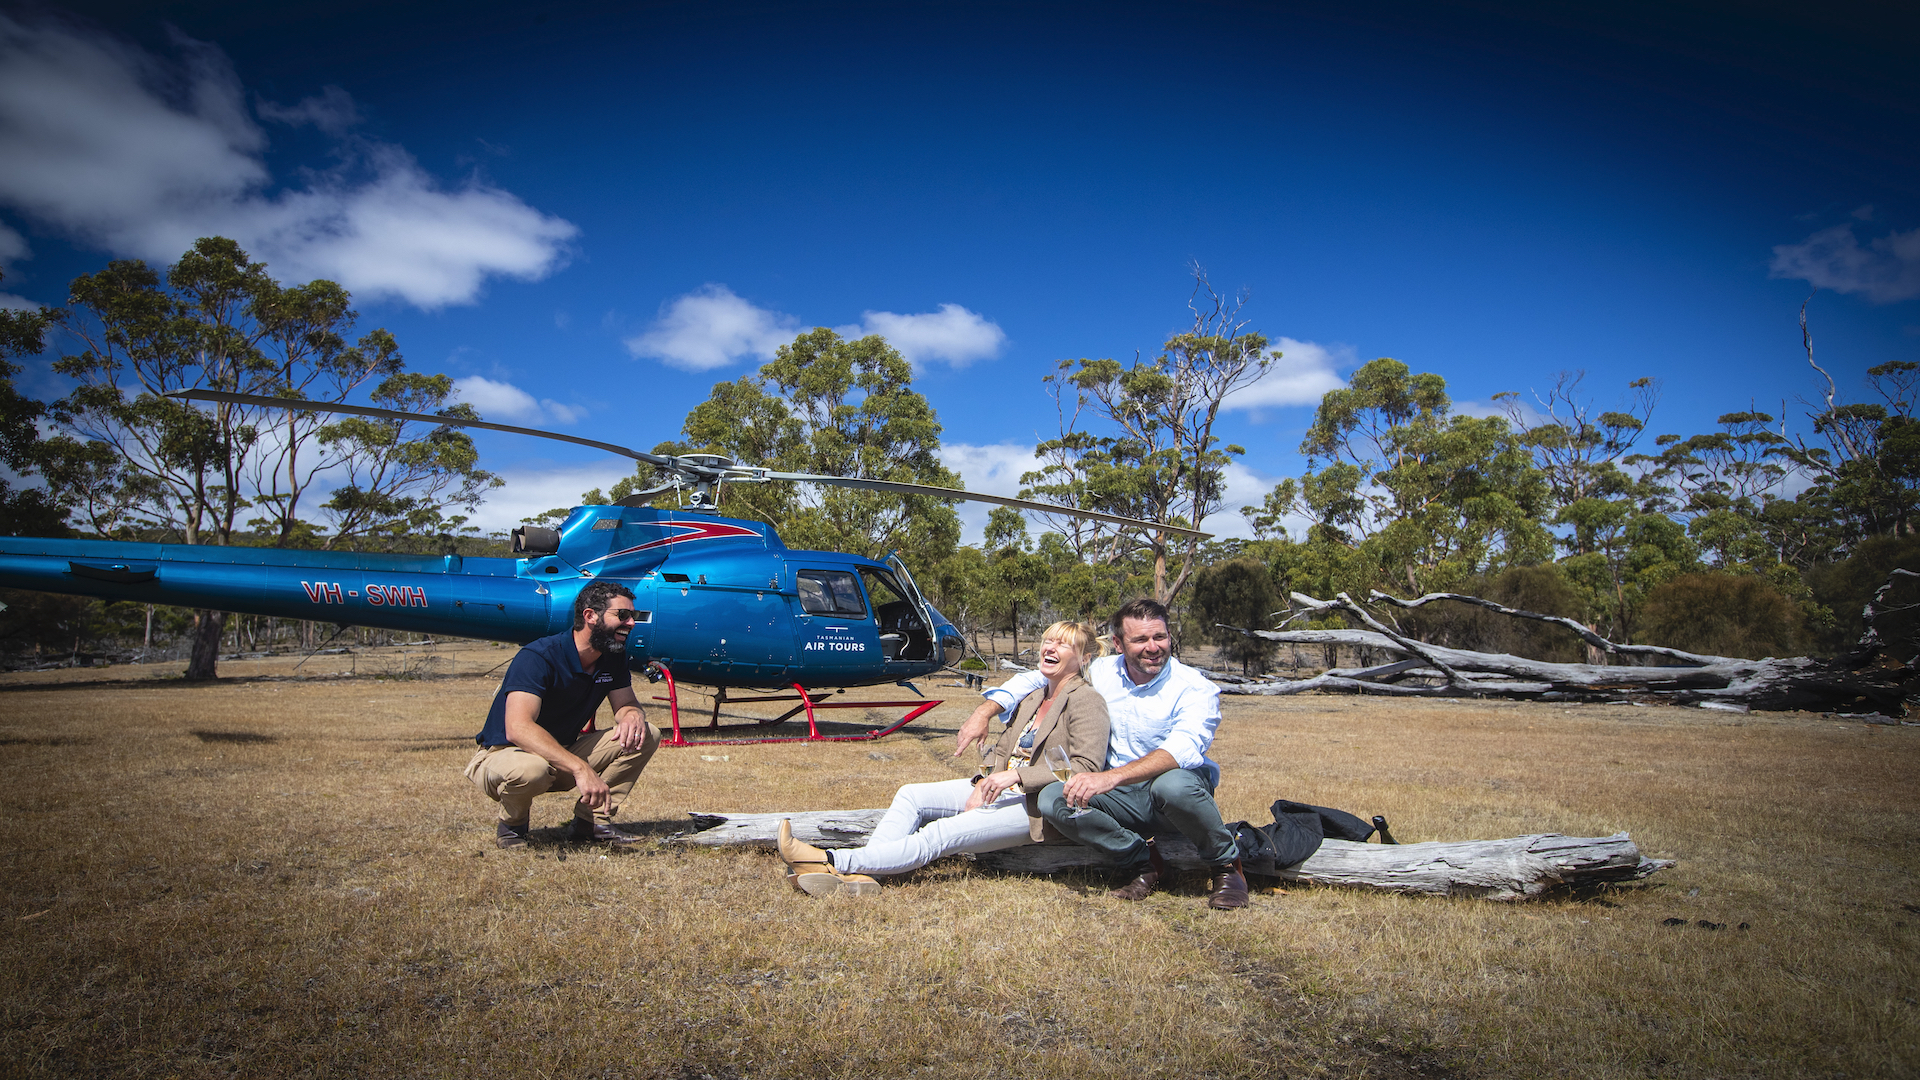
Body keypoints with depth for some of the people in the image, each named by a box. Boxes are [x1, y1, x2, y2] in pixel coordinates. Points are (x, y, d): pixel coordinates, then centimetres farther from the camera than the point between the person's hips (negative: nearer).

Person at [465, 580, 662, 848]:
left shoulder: (613, 657, -4)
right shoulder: (538, 657, -27)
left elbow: (626, 704, 4)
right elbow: (517, 728, -38)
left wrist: (632, 716, -24)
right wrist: (580, 768, -49)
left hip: (562, 755, 7)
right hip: (503, 754, -6)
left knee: (647, 735, -10)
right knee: (531, 768, -42)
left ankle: (590, 819, -5)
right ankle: (511, 824, -7)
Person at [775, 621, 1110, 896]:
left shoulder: (1087, 700, -7)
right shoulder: (1032, 698, 19)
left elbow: (1087, 768, -18)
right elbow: (1001, 750, 16)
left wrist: (1016, 775, -23)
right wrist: (982, 785, -5)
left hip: (1036, 808, -9)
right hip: (1000, 791, 9)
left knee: (941, 834, -26)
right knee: (911, 795, -8)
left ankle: (834, 861, -30)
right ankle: (858, 875, -26)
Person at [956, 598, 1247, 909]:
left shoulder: (1196, 689, -14)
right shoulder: (1102, 672, 1)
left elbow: (1185, 747, -34)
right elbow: (1032, 679, 12)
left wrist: (1110, 777, -46)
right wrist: (985, 711, -4)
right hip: (1123, 796, 4)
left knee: (1174, 784, -40)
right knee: (1051, 799, -23)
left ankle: (1226, 866, -10)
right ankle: (1141, 862, -5)